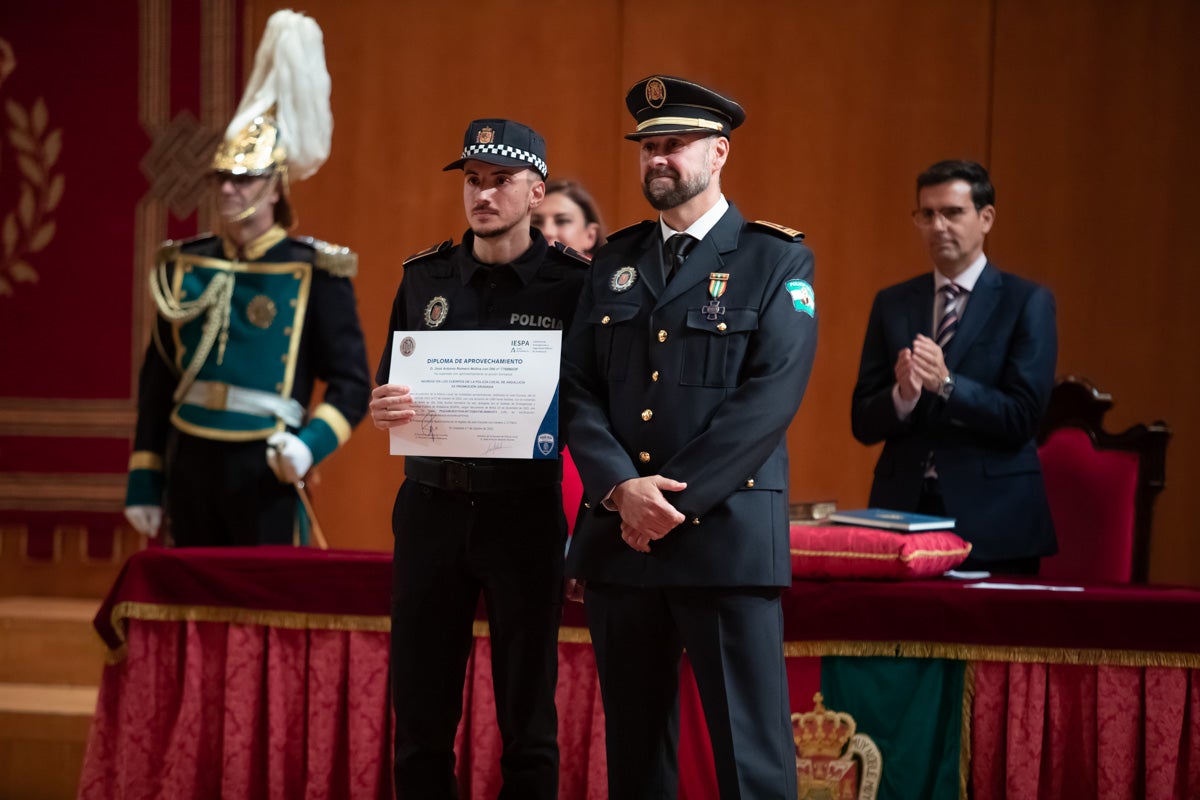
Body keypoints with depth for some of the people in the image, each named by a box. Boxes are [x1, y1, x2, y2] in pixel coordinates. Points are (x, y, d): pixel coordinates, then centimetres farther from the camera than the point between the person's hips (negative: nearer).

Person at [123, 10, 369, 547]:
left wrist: (310, 444, -22)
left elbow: (351, 385, -4)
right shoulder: (184, 267, 7)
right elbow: (156, 380, 12)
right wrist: (144, 482, 10)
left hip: (265, 471, -4)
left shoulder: (315, 272, -4)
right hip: (189, 463, 4)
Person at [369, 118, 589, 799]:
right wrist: (385, 409, -12)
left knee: (528, 716, 5)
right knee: (420, 712, 6)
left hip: (526, 509, -3)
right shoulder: (424, 277, 8)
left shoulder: (573, 281, -3)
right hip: (431, 507, 3)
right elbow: (389, 390, 12)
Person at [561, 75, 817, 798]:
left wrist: (675, 500, -15)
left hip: (727, 533, -5)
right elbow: (580, 390, 7)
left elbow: (770, 397, -11)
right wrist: (622, 488, -11)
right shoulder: (614, 262, 14)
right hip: (618, 535, 5)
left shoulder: (777, 261, 0)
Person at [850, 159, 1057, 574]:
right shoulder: (892, 304, 11)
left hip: (992, 523, -3)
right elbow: (863, 423, 6)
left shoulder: (1028, 302, 0)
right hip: (902, 509, 3)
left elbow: (1022, 417, -9)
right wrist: (902, 396, -15)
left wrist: (946, 384, -22)